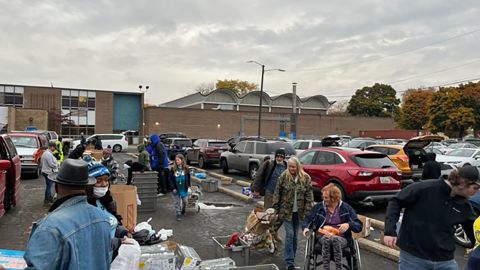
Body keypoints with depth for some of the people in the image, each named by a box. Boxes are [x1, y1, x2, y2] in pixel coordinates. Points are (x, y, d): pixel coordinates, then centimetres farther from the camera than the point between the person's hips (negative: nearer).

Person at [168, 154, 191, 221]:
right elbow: (170, 179, -5)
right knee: (177, 202, 6)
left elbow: (188, 178, 8)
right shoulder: (173, 169, -7)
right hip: (176, 189, -1)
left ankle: (183, 209, 42)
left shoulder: (185, 169, -4)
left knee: (185, 201, 12)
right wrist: (173, 188, -12)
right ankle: (178, 214, 19)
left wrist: (188, 185, 9)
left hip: (184, 189, 1)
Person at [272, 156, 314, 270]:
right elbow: (277, 193, -2)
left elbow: (309, 195, 0)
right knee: (289, 234, -4)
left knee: (295, 235, 12)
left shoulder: (305, 178, -3)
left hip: (298, 212, 2)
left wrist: (308, 210, -5)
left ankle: (291, 258, 27)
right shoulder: (283, 177, -7)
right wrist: (276, 208, -3)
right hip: (286, 211, -2)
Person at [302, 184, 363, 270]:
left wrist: (348, 225, -17)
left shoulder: (346, 208, 3)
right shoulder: (319, 207, 7)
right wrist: (306, 227, -10)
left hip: (341, 238, -1)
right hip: (323, 236, 1)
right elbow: (307, 219, 12)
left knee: (335, 239, -37)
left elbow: (359, 226, 3)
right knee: (327, 239, -36)